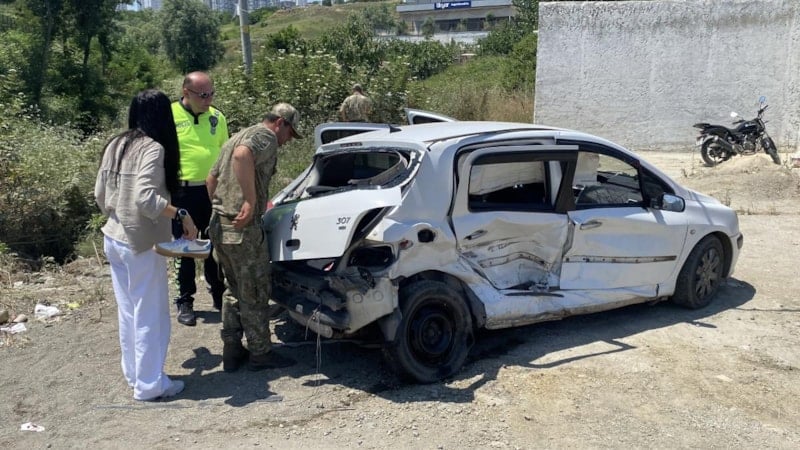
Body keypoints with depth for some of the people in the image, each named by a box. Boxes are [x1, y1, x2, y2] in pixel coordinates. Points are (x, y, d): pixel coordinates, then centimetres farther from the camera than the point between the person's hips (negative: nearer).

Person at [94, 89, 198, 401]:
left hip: (113, 239, 8)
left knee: (128, 312, 18)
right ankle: (149, 384, 13)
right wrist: (181, 214, -24)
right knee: (150, 315, 4)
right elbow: (144, 196, -28)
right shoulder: (153, 148, -15)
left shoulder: (115, 145, 8)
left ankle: (133, 373, 30)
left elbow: (100, 194, 12)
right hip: (141, 243, -8)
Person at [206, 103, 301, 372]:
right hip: (243, 229, -9)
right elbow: (242, 155, -32)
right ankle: (260, 354, 16)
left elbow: (211, 178, 27)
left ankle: (232, 352, 25)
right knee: (254, 293, 4)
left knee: (234, 290, 19)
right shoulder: (266, 137, -8)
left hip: (219, 226, 9)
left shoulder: (238, 137, 21)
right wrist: (251, 201, -28)